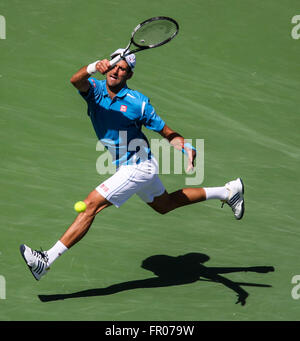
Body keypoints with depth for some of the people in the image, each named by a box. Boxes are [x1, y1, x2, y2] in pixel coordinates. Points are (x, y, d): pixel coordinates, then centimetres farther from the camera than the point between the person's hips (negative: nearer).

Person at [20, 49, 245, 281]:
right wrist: (94, 68, -49)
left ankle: (47, 260, -13)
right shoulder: (96, 90, -4)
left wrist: (188, 149, -29)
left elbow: (168, 133, -10)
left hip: (138, 167, -8)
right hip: (132, 168, 8)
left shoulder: (138, 102, -16)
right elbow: (76, 80, -28)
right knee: (164, 205, 27)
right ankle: (227, 191, 42)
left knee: (91, 206, -15)